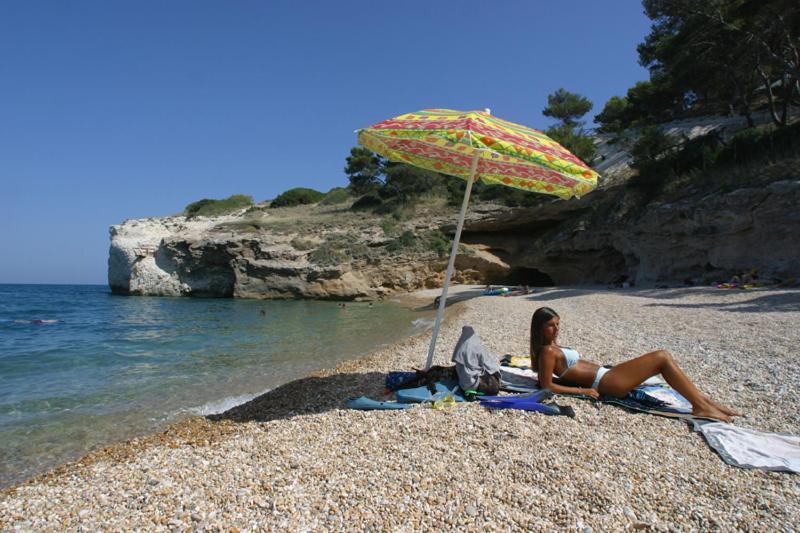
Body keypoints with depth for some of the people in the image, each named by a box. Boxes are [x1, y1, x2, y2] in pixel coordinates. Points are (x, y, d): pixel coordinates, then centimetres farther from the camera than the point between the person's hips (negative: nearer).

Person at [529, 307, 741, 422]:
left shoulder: (555, 347, 15)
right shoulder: (547, 352, -14)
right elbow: (547, 385, -19)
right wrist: (583, 391, -18)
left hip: (605, 375, 11)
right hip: (604, 383, -11)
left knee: (661, 359, 10)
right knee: (662, 357, -11)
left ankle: (703, 399, 9)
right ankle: (700, 406, -7)